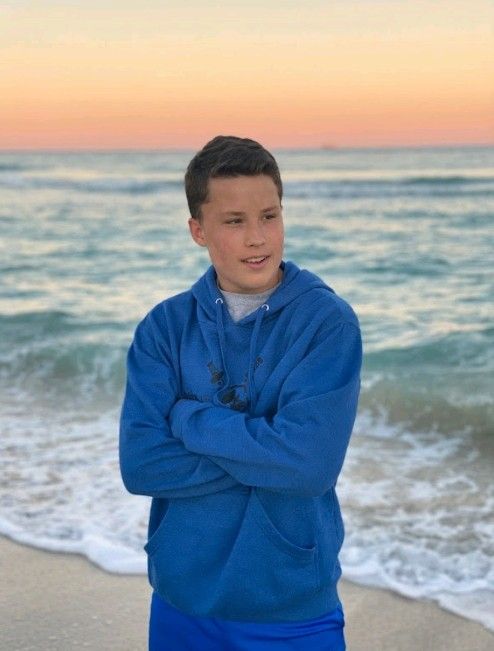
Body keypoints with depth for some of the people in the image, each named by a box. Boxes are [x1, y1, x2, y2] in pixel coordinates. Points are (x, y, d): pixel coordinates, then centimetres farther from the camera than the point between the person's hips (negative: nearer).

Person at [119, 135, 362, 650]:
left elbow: (311, 462, -21)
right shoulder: (164, 327, -2)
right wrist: (264, 452, -17)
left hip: (296, 609, -2)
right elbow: (139, 465, -11)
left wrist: (188, 417, -12)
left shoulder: (329, 321, -10)